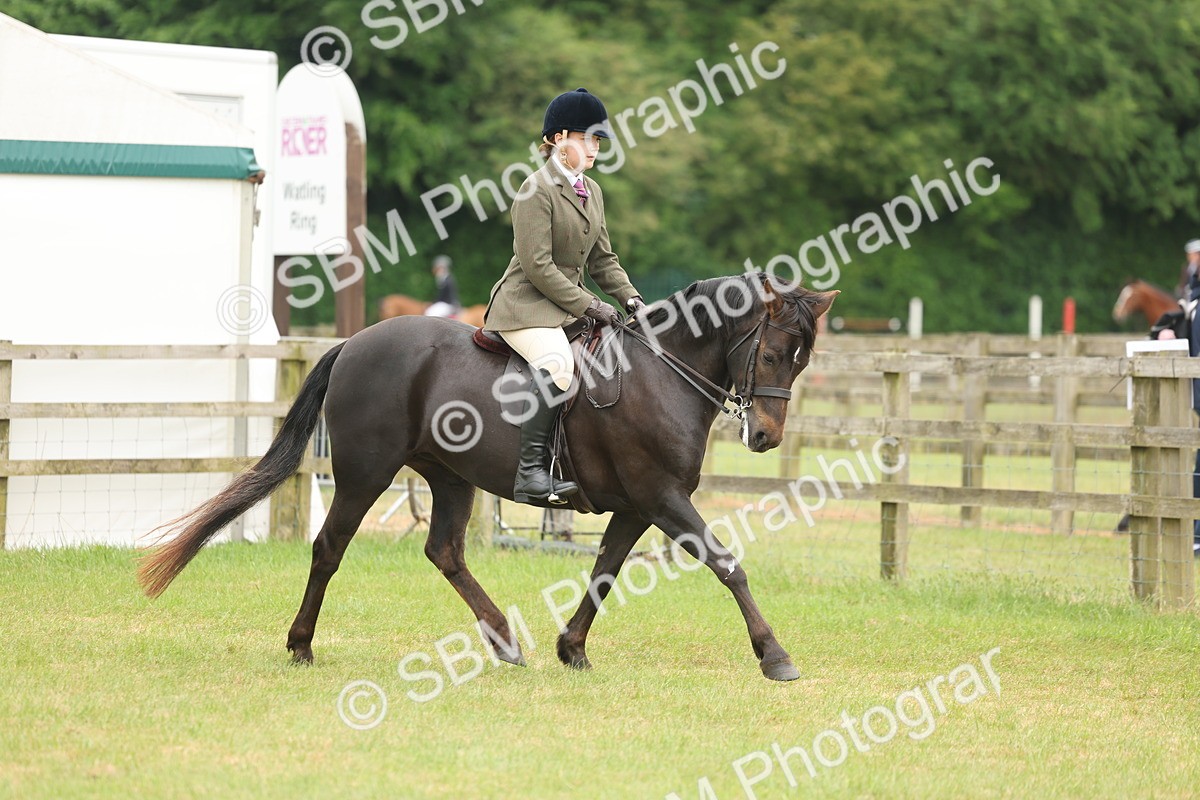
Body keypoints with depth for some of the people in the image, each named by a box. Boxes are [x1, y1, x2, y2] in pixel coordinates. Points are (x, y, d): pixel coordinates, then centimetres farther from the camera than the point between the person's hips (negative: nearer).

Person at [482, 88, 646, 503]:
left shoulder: (592, 192, 15)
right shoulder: (538, 190, -12)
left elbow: (602, 259, 20)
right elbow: (537, 266, -18)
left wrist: (629, 297, 3)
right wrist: (589, 305, -19)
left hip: (568, 305, 9)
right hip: (526, 304, -9)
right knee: (557, 363, -35)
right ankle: (530, 471, -38)